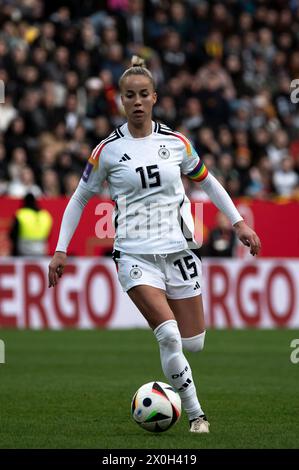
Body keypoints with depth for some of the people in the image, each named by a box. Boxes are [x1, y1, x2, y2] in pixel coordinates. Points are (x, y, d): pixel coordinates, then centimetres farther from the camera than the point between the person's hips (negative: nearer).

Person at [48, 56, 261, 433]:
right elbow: (80, 198, 8)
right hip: (135, 256, -3)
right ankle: (195, 414, -8)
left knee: (194, 343, 1)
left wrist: (238, 222, 13)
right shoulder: (107, 150, -2)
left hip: (178, 250, 3)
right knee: (169, 334, -22)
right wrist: (61, 250, 4)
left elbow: (206, 181, 18)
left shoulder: (176, 142, 3)